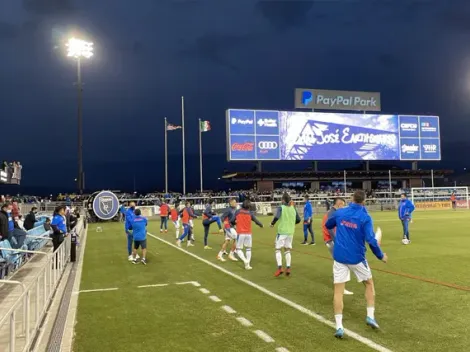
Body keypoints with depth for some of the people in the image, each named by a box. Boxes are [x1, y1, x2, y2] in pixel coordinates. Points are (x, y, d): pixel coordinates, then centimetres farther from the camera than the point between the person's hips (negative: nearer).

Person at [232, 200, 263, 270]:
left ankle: (245, 260, -18)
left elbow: (232, 221, 5)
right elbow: (256, 221, 5)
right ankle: (248, 264, 8)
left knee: (239, 250, 7)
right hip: (248, 233, 1)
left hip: (240, 233, -1)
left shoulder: (238, 212, 0)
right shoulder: (250, 213, 1)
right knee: (248, 249, 17)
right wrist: (261, 225, 27)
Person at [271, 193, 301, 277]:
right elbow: (298, 220, 7)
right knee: (287, 250, 14)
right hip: (290, 232, 4)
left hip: (282, 232, -4)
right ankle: (288, 268, 7)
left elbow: (276, 217, -23)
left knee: (278, 249, 3)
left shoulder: (281, 208, -9)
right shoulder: (293, 208, 5)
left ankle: (279, 267, -9)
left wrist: (272, 223, -5)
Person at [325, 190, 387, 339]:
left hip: (339, 257, 2)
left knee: (338, 290, 4)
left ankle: (339, 327, -3)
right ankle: (370, 316, 19)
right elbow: (371, 240, -18)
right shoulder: (365, 217, -10)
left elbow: (328, 225, 18)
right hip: (356, 258, -2)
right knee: (369, 284, 23)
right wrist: (381, 256, -3)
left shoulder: (339, 212, 0)